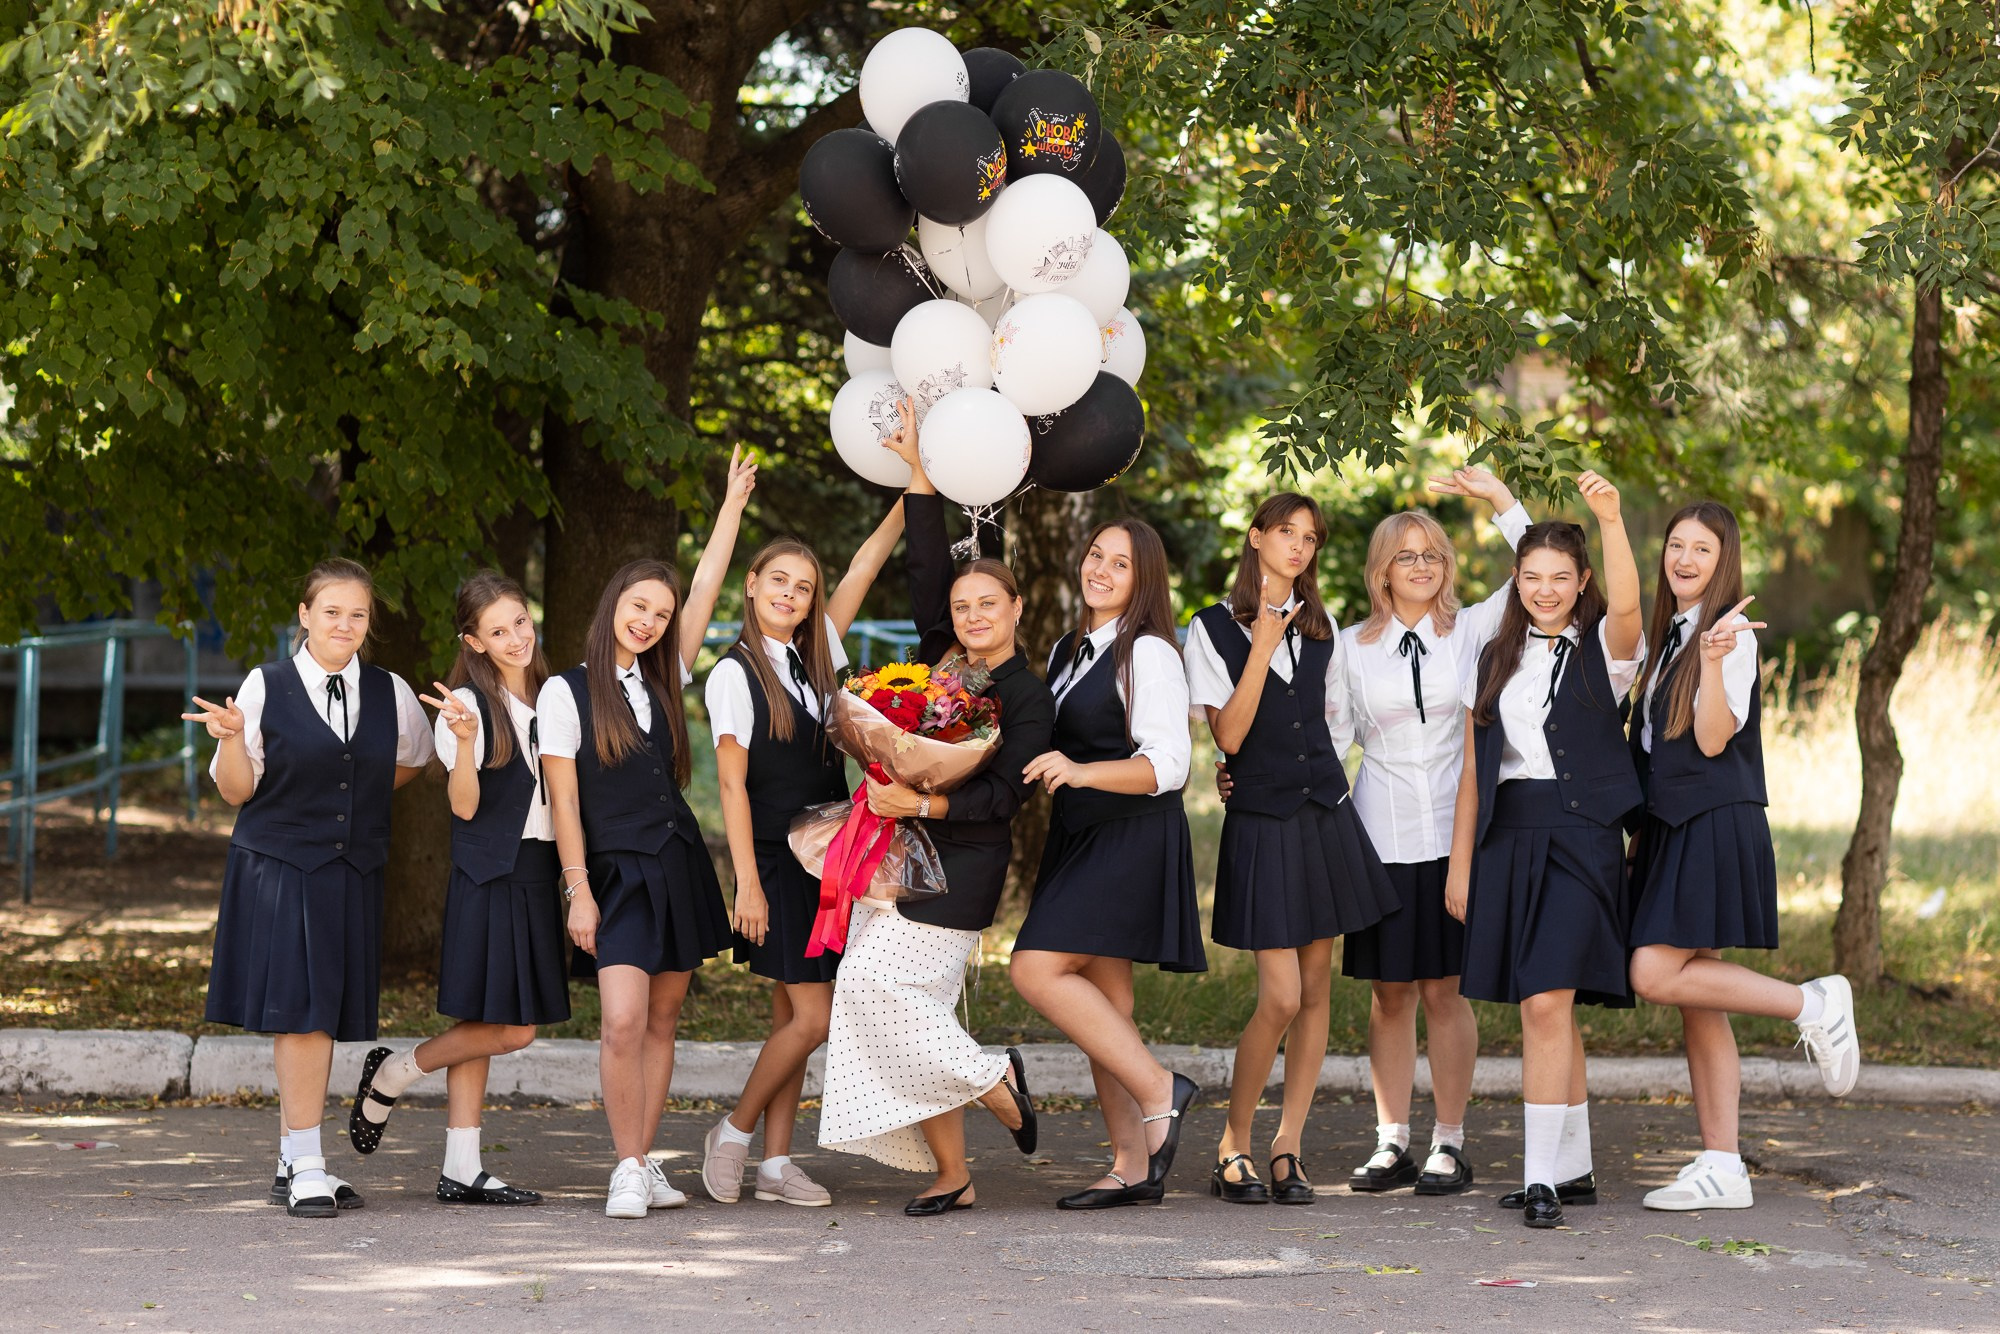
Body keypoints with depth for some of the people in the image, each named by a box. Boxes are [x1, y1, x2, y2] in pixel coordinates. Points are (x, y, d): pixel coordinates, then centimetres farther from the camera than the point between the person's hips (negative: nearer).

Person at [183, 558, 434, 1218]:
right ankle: (305, 1168, -8)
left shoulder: (391, 694, 7)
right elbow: (236, 791, -1)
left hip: (354, 874, 4)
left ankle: (293, 1164, 13)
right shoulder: (266, 687, -3)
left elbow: (414, 760, 26)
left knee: (324, 1016, 4)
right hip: (279, 868, -4)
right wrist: (231, 737, -19)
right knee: (300, 1013, -10)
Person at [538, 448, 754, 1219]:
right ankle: (628, 1170, -9)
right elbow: (562, 800, -5)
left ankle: (643, 1163, 11)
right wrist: (578, 889, -11)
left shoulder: (664, 681, 11)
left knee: (662, 1020, 6)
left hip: (679, 866, 5)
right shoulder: (566, 693, -3)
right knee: (623, 1020, -17)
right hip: (617, 873, -5)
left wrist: (734, 504, 9)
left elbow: (704, 593, 9)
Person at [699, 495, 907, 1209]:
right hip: (777, 861, -6)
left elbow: (866, 564, 9)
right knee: (812, 1018, -10)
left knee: (792, 1014, 6)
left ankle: (776, 1162, 9)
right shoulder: (733, 673, -7)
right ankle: (733, 1132, 6)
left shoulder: (819, 654, 10)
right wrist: (748, 884, -15)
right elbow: (732, 783, -10)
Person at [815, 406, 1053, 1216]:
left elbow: (1002, 797, -12)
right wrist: (916, 472, 8)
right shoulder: (943, 662, 13)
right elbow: (926, 569, 11)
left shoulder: (1029, 698, -4)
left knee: (871, 982, -19)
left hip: (959, 867, -6)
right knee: (906, 1014, -1)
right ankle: (952, 1175, 2)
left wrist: (921, 803, -20)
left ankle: (993, 1081, -2)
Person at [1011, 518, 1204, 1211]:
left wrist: (1080, 771, -28)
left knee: (1038, 970, -18)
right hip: (1078, 838, 9)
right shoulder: (1067, 651, 16)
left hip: (1131, 836, -9)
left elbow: (1166, 764, -17)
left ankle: (1158, 1091, -11)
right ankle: (1133, 1166, 9)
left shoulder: (1149, 654, -10)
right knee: (1100, 997, 6)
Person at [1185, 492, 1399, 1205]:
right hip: (1261, 826, -5)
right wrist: (1262, 650, -16)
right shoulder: (1215, 629, -3)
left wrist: (1317, 780, 11)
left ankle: (1288, 1147, 9)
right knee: (1281, 997, -11)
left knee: (1315, 987, 3)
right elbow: (1228, 736, -12)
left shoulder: (1319, 629, 11)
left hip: (1325, 819, 5)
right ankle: (1234, 1146, 4)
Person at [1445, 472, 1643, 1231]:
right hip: (1508, 837, 5)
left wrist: (1611, 520, -35)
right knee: (1547, 1008, 8)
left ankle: (1542, 1177, -14)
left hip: (1579, 836, -5)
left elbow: (1626, 603, -23)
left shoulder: (1602, 651, 2)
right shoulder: (1497, 660, 14)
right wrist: (1460, 864, 11)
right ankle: (1573, 1167, 18)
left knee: (1546, 1002, -15)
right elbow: (1474, 770, 15)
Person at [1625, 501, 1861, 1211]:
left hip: (1715, 826, -8)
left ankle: (1813, 1003, -5)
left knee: (1656, 975, -18)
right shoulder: (1672, 635, 17)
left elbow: (1713, 738, -16)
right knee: (1696, 1001, 4)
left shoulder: (1731, 632, -8)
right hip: (1672, 827, 8)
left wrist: (1714, 661, -29)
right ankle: (1721, 1169, 4)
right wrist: (1644, 834, 16)